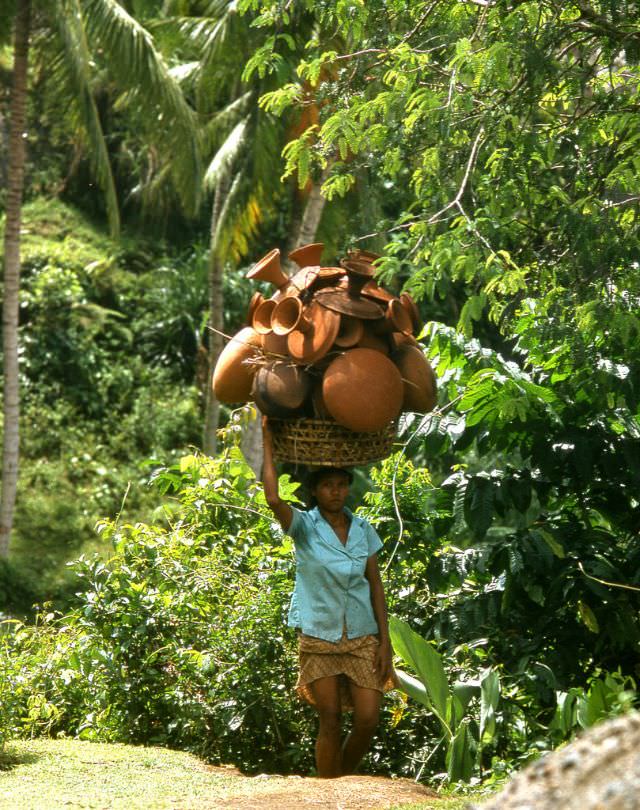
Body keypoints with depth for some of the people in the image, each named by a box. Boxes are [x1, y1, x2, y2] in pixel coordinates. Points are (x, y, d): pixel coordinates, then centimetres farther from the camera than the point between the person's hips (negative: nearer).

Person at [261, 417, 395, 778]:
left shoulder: (364, 530, 5)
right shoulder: (304, 527, -4)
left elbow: (376, 586, 6)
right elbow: (274, 499, -24)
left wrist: (385, 641, 0)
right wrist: (268, 441, -19)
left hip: (362, 638, 2)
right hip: (319, 639, -2)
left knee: (368, 719, -6)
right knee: (330, 721, -1)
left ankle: (346, 778, 19)